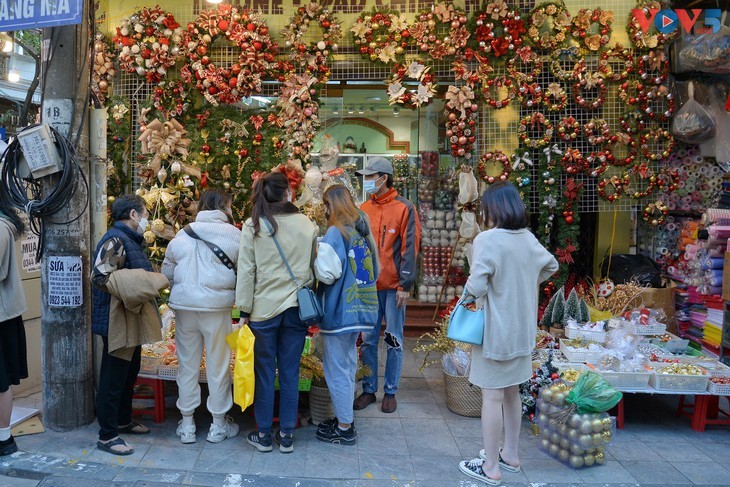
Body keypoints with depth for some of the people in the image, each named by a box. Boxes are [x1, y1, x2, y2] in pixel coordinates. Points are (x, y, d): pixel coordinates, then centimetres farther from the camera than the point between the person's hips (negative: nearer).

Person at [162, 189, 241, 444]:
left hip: (184, 306, 4)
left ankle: (187, 424, 25)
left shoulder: (182, 235, 5)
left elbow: (167, 271, 9)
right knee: (218, 366, 9)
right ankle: (218, 425, 22)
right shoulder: (233, 234, -6)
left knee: (187, 364, 14)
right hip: (217, 307, -3)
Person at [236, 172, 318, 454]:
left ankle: (263, 435, 21)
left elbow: (246, 270, -4)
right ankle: (286, 436, 20)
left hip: (264, 308, -1)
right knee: (290, 373, 10)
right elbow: (314, 268, 6)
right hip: (296, 307, 2)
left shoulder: (253, 226, -5)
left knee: (265, 373, 10)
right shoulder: (307, 225, 0)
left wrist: (244, 309, 2)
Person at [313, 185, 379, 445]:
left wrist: (315, 257, -5)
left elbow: (327, 274, -20)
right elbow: (375, 270, 16)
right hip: (360, 309, 8)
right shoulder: (363, 231, 9)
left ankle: (344, 428, 12)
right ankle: (345, 418, 30)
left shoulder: (335, 234, -15)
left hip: (339, 311, -8)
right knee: (348, 364, 19)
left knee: (337, 369, 3)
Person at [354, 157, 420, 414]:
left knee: (394, 340, 6)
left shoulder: (404, 208, -5)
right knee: (368, 339, 9)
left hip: (393, 285, -4)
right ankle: (368, 389, 21)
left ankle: (390, 392, 19)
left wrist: (405, 285, -12)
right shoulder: (364, 209, 9)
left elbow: (409, 248, -8)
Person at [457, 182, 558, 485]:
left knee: (492, 396, 2)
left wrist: (467, 295, -5)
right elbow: (551, 266, 23)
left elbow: (476, 286, -26)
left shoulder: (487, 239, -18)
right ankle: (511, 454, 33)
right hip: (522, 329, 8)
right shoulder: (529, 239, 5)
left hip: (495, 329, -7)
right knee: (511, 392, 19)